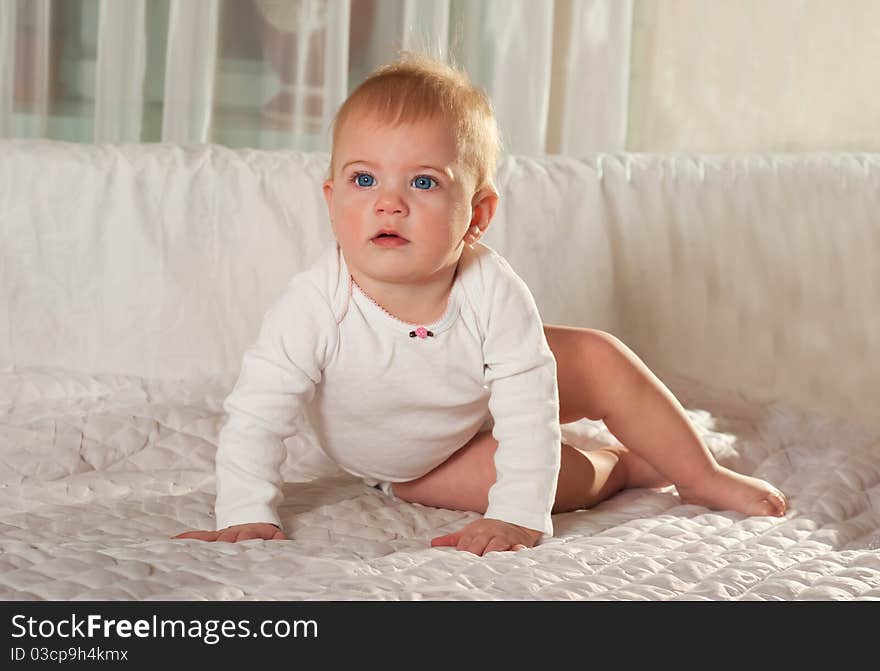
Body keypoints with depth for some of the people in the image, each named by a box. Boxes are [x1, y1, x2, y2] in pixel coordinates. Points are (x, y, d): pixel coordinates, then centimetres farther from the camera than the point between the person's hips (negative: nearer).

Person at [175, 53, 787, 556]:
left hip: (488, 406, 2)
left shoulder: (492, 292, -34)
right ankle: (623, 467, 3)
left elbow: (528, 414, -31)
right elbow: (256, 418, -32)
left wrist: (517, 518, -39)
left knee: (600, 357, -11)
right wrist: (248, 518, -41)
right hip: (408, 462, -2)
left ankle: (703, 477, 10)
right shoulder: (316, 307, -37)